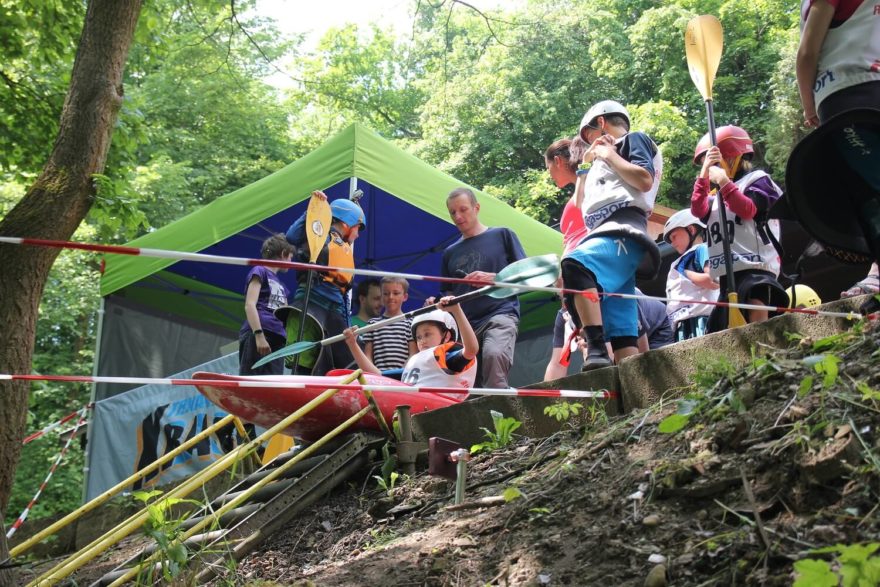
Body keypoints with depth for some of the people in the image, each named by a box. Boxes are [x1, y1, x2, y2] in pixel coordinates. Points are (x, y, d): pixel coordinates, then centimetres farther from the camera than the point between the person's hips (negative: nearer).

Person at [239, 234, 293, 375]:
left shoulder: (281, 285, 28)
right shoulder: (260, 271, 4)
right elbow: (249, 305, -8)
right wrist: (259, 335, -19)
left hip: (277, 340, 8)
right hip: (256, 336, -8)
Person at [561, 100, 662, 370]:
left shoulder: (634, 140, 13)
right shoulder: (605, 161, 36)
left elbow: (645, 181, -7)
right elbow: (581, 207, 36)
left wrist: (609, 155, 4)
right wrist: (586, 166, 33)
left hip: (623, 230, -9)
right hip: (605, 234, 9)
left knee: (575, 265, -38)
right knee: (619, 326, -4)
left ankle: (597, 349, -49)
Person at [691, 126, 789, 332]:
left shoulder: (756, 180, 8)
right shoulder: (716, 197, 25)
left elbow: (747, 209, -11)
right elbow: (698, 209, 4)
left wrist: (723, 181, -13)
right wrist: (703, 174, -5)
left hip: (753, 266, -7)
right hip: (727, 273, 7)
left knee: (758, 317, -25)